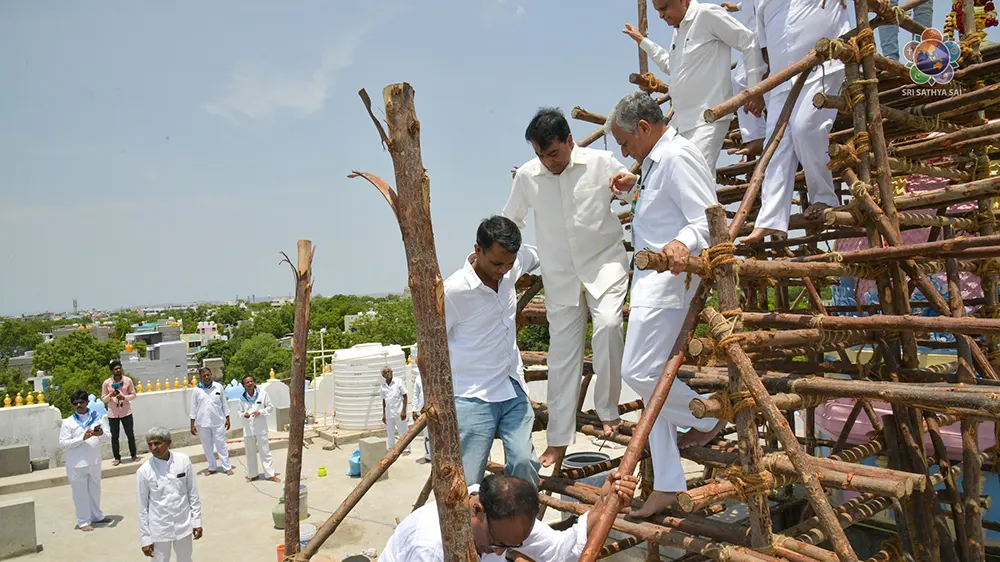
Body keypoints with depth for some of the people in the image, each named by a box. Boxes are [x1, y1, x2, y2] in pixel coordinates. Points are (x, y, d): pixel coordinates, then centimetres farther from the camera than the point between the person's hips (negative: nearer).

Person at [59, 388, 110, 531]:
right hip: (77, 464, -3)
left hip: (95, 462, 3)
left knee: (95, 490, 17)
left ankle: (96, 516, 34)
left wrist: (101, 434, -23)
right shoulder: (68, 422, -5)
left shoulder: (97, 417, 1)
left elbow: (107, 438, -1)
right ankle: (83, 521, 19)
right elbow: (62, 444, -10)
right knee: (80, 493, 6)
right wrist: (82, 438, -20)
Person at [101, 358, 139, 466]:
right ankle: (117, 458, 18)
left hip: (126, 412, 0)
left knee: (130, 435, 7)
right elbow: (103, 399, 2)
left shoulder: (128, 380, -5)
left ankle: (133, 455, 21)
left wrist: (124, 397, -17)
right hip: (113, 413, 0)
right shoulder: (106, 382, -5)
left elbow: (133, 395, 1)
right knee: (114, 437, 6)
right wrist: (110, 395, -18)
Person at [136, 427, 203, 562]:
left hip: (183, 525, 2)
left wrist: (196, 521, 1)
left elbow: (193, 493, -1)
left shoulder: (183, 460, -10)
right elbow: (142, 507, -6)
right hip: (159, 529, -2)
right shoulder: (144, 471, -13)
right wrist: (145, 538, -4)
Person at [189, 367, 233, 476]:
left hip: (218, 421, -1)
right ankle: (212, 467, 22)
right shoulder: (196, 390, -2)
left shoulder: (218, 387, -1)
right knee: (207, 446, 10)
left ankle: (227, 467, 9)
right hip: (203, 423, 1)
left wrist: (227, 418, 5)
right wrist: (192, 424, 0)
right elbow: (193, 408, 2)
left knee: (221, 444, 3)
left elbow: (224, 403, 6)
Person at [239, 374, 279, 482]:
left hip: (261, 428, -2)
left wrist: (260, 412, -14)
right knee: (250, 452, 12)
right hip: (248, 428, 2)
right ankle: (252, 474, 26)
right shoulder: (242, 397, -2)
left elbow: (271, 407, 0)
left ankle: (270, 474, 8)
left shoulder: (262, 393, -6)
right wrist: (244, 415, -13)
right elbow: (240, 412, 9)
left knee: (265, 451, 2)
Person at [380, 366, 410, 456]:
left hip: (399, 412, -4)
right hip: (388, 413, 4)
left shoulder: (398, 382, -4)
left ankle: (406, 449, 12)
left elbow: (405, 396, -4)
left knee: (403, 432, 2)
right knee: (389, 433, 10)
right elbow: (384, 401, 14)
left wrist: (404, 410, -11)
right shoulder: (382, 387, 7)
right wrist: (383, 414, 13)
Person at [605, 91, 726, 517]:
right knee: (650, 377, 9)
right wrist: (633, 190, 18)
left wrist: (682, 244, -39)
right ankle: (667, 484, 16)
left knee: (639, 372, -14)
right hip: (650, 278, 11)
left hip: (669, 277, -11)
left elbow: (708, 220, -20)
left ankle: (708, 418, 12)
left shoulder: (677, 156, -12)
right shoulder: (656, 161, 20)